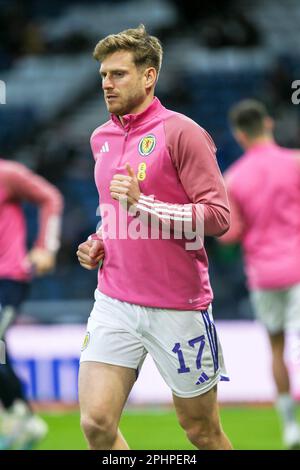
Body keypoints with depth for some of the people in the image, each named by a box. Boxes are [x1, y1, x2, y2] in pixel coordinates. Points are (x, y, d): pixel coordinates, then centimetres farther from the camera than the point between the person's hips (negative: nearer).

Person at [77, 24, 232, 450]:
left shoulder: (181, 132, -10)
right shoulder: (101, 139, 12)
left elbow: (218, 216, -15)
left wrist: (142, 203, -23)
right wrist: (98, 243, 7)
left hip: (177, 308, -5)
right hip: (114, 302, 5)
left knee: (201, 431, 7)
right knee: (96, 424, -9)